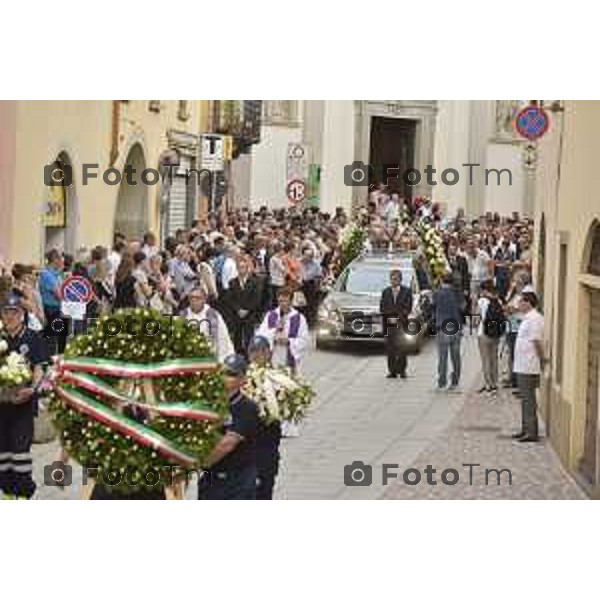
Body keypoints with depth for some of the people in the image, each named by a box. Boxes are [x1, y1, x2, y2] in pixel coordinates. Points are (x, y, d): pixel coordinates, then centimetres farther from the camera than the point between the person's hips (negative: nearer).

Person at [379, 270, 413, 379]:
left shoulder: (406, 292, 5)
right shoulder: (385, 292, 15)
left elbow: (408, 308, -2)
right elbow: (382, 308, 11)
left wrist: (398, 318, -11)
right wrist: (389, 318, -5)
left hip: (401, 324, -3)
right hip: (388, 324, 3)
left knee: (401, 347, -11)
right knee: (390, 349, 1)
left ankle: (402, 370, -5)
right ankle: (392, 371, 6)